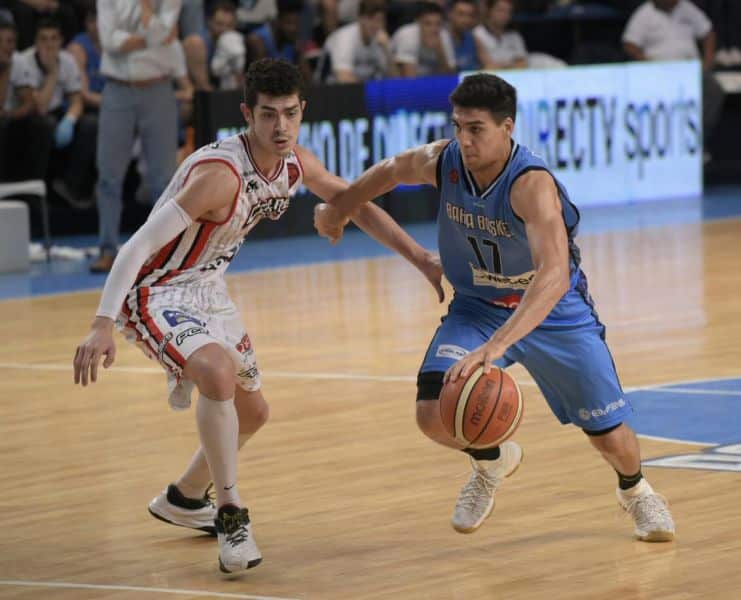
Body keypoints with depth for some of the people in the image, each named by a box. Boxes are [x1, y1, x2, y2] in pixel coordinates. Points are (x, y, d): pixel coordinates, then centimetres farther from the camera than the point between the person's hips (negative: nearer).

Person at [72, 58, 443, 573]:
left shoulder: (296, 164, -7)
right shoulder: (220, 173, -32)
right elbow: (139, 246, -33)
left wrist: (420, 257, 11)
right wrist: (103, 326, -42)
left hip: (209, 289, 9)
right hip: (157, 292, -9)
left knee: (252, 413, 20)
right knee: (217, 373, -35)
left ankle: (183, 499, 45)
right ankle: (231, 515, -23)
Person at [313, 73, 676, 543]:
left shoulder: (533, 184, -36)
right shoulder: (442, 162, -19)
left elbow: (555, 275, -49)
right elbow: (392, 171, 6)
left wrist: (494, 347, -60)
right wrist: (337, 209, 21)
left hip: (557, 313, -3)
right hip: (478, 308, 3)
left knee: (610, 436, 2)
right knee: (435, 414, -20)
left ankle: (635, 490, 41)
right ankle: (493, 461, 16)